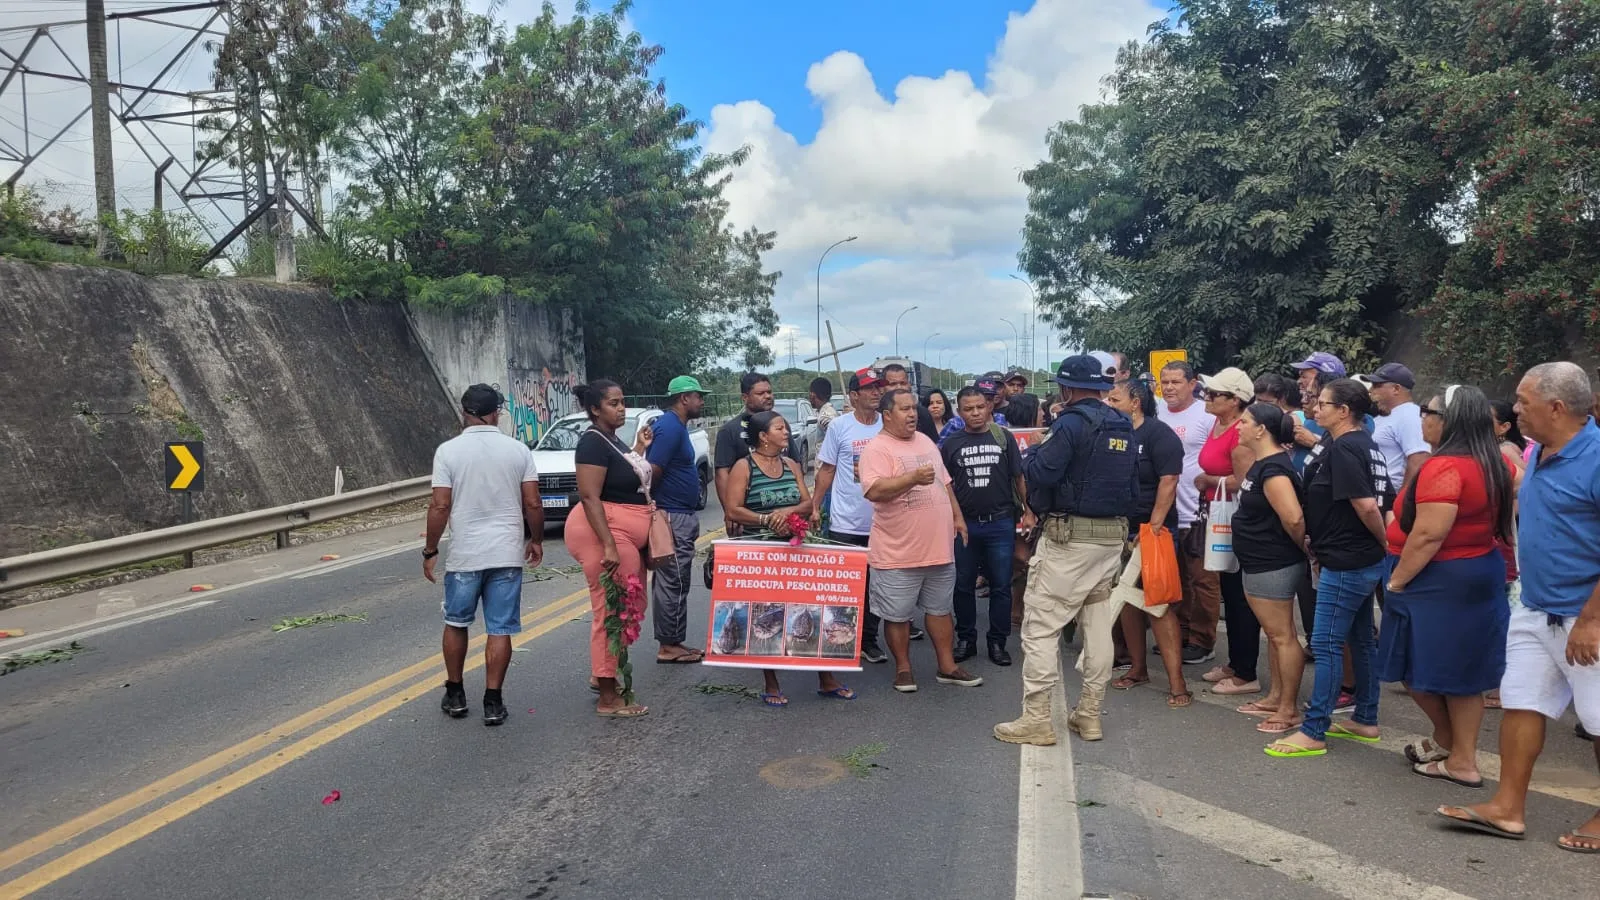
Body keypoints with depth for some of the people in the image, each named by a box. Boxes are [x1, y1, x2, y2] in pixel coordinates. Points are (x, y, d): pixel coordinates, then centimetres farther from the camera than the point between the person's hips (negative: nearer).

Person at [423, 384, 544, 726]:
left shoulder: (448, 450, -6)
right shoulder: (518, 449, -2)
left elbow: (440, 506, -9)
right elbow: (533, 504, -2)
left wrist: (430, 550, 1)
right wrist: (536, 540, 12)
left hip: (464, 554, 0)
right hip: (507, 553, 1)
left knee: (456, 624, 18)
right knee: (500, 630, 6)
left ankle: (455, 695, 26)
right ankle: (492, 702, 8)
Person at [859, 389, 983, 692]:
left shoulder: (926, 442, 13)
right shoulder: (877, 448, -12)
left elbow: (944, 482, 22)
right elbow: (874, 490, -25)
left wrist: (957, 516, 18)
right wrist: (913, 477, -31)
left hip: (939, 546, 7)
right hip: (898, 552, -7)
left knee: (939, 609, 16)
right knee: (897, 615, 5)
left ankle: (948, 666, 27)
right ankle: (903, 668, 21)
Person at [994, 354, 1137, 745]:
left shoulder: (1072, 422, -14)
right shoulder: (1125, 427, 11)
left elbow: (1042, 474, -22)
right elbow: (1134, 488, 15)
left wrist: (1028, 459, -2)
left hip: (1070, 537, -8)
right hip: (1113, 537, 8)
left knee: (1040, 627, -2)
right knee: (1099, 628, 13)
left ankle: (1037, 720, -1)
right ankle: (1090, 716, 20)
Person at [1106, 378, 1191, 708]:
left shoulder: (1159, 434, -8)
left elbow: (1168, 482, -15)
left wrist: (1153, 527, -20)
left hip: (1151, 531, -7)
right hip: (1119, 531, 7)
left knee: (1158, 605, -9)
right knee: (1126, 601, 12)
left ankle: (1176, 682, -5)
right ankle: (1138, 668, 25)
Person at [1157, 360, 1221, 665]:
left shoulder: (1208, 416, -6)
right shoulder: (1157, 414, 8)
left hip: (1197, 513, -5)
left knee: (1202, 580, 2)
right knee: (1175, 578, 15)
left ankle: (1202, 641, 11)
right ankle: (1180, 631, 26)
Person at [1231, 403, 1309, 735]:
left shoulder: (1273, 468, -21)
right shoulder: (1260, 464, 11)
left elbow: (1293, 517, -29)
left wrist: (1303, 547, -15)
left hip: (1273, 566, -11)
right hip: (1258, 564, 11)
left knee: (1283, 636, -2)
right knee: (1274, 633, 18)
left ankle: (1289, 710, 6)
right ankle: (1275, 697, 29)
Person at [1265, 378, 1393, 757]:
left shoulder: (1342, 449, -18)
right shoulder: (1364, 444, 12)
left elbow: (1366, 506, -23)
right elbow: (1376, 500, 17)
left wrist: (1385, 544, -9)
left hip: (1345, 563, -10)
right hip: (1365, 561, 10)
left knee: (1325, 644, -6)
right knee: (1360, 640, 17)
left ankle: (1313, 732, -2)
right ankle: (1365, 721, 27)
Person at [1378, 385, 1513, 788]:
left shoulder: (1444, 467, -22)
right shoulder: (1495, 464, 7)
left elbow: (1428, 536, -25)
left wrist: (1396, 581, -17)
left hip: (1441, 581, -9)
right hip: (1479, 574, 9)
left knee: (1420, 667, 6)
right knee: (1461, 670, 14)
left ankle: (1448, 743, 20)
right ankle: (1462, 758, 21)